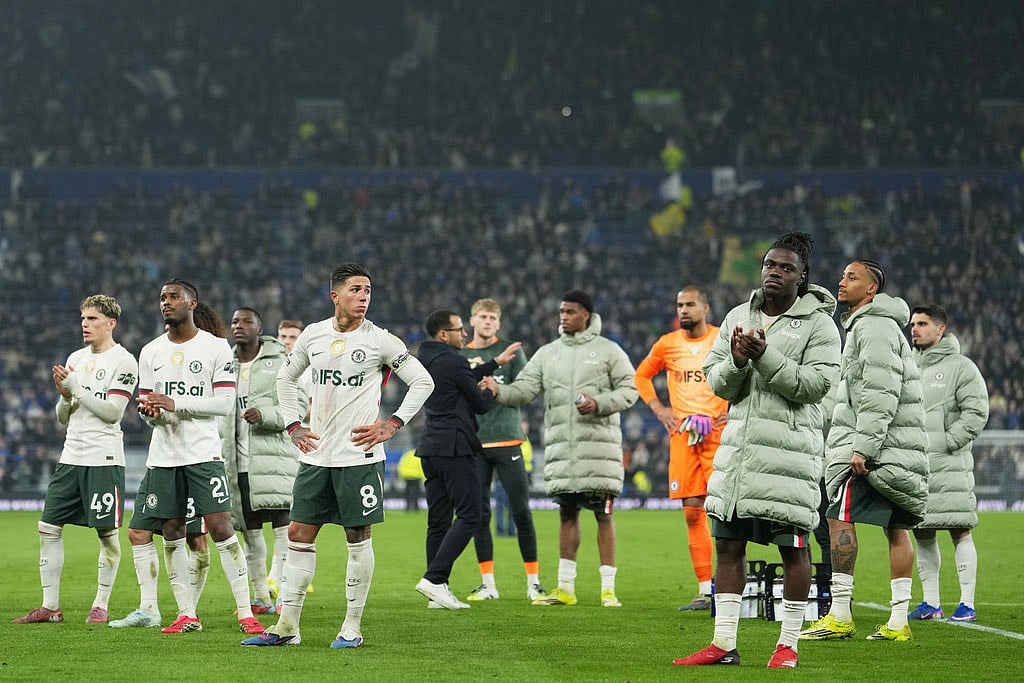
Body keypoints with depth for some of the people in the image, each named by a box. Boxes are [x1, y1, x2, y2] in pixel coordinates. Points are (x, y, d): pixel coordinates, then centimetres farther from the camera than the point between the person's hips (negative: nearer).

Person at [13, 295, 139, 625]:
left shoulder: (123, 361, -5)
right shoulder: (76, 359, 15)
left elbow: (112, 411, -13)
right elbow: (63, 417, 18)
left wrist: (77, 388, -11)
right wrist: (65, 395, -3)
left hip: (104, 458, -7)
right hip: (71, 457, 7)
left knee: (107, 532, -3)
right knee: (49, 527, 2)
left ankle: (101, 606, 7)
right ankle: (50, 607, 7)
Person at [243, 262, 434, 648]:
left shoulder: (379, 340, -5)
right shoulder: (313, 335, 7)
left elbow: (423, 381, -1)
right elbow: (286, 378, 22)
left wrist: (392, 425, -7)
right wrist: (293, 425, 13)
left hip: (359, 455, -4)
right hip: (316, 455, 4)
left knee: (358, 537, 0)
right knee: (299, 535, 4)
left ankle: (352, 627, 8)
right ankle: (287, 627, 9)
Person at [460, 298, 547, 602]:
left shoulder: (511, 351, 5)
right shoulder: (460, 356, 13)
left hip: (507, 440, -2)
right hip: (473, 442, 2)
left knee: (521, 511, -5)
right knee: (479, 514, 2)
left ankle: (533, 581, 0)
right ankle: (488, 584, 8)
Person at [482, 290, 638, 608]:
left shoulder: (608, 351, 3)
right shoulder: (547, 354, 13)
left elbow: (628, 390, 1)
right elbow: (524, 389, 5)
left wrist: (598, 403, -14)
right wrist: (499, 391, -15)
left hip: (599, 443, -4)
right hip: (560, 445, 4)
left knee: (603, 514, -3)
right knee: (567, 514, 8)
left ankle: (608, 588, -1)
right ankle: (565, 587, 13)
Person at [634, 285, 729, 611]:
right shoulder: (667, 344, 9)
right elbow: (641, 376, 24)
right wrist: (657, 407, 11)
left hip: (718, 434, -3)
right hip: (682, 435, 3)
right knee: (692, 512, 2)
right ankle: (705, 590, 6)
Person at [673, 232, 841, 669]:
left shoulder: (818, 324, -2)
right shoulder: (738, 317, 14)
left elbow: (815, 384, -12)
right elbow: (716, 383, 12)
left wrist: (766, 356, -18)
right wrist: (736, 362, -9)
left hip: (789, 448, -5)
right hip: (738, 444, 5)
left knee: (792, 546, -2)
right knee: (728, 543, 5)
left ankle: (788, 644, 7)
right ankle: (724, 644, 11)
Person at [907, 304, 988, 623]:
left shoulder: (961, 367, -2)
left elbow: (976, 413, -9)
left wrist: (947, 442, -15)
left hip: (949, 465, -6)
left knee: (960, 532, -7)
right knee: (922, 534, 8)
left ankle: (967, 604, -5)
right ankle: (931, 602, 15)